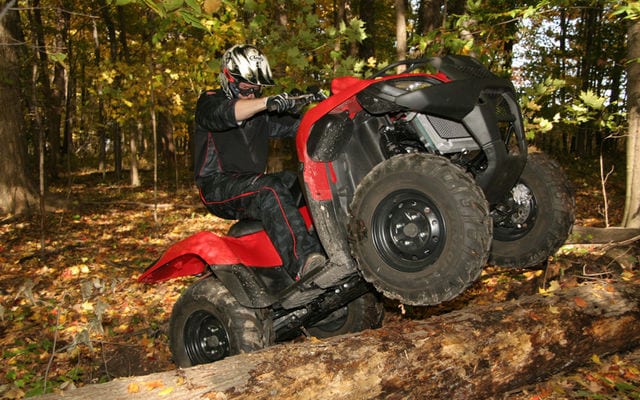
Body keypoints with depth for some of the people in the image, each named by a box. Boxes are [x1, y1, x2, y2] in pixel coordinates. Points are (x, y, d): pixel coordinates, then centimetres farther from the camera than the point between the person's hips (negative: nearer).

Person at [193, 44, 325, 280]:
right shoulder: (209, 101, 4)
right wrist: (266, 102, -38)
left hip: (252, 184, 7)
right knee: (269, 190, -37)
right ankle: (304, 262, -52)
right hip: (218, 187, -6)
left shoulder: (263, 114, 22)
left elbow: (295, 125, 6)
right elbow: (221, 114, -22)